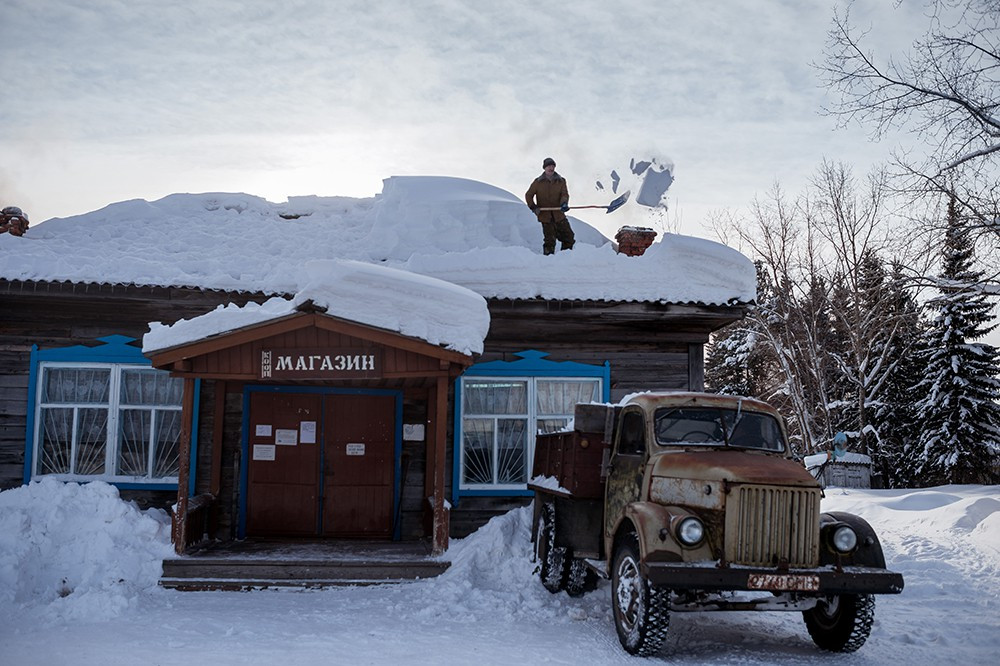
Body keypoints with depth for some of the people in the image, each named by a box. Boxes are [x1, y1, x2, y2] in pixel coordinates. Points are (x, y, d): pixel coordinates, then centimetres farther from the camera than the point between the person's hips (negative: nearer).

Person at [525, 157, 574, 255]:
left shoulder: (561, 181, 7)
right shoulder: (538, 182, 3)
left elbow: (565, 194, -4)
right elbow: (528, 195, 9)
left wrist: (564, 203, -26)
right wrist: (533, 207, -6)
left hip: (559, 214, 3)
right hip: (545, 216, -2)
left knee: (569, 237, 3)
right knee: (550, 240, -5)